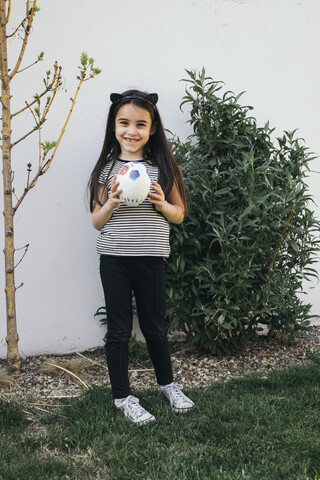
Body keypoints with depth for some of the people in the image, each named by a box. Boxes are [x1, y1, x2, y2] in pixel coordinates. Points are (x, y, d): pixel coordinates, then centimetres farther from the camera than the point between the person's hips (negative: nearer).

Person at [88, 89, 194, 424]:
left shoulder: (162, 167, 2)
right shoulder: (107, 168, 1)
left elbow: (179, 215, 7)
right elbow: (97, 222, 3)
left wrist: (162, 204, -13)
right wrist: (112, 202, -15)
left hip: (151, 258, 1)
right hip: (114, 259, 0)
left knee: (154, 325, 14)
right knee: (119, 328, 7)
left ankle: (167, 383, 37)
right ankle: (122, 397, 23)